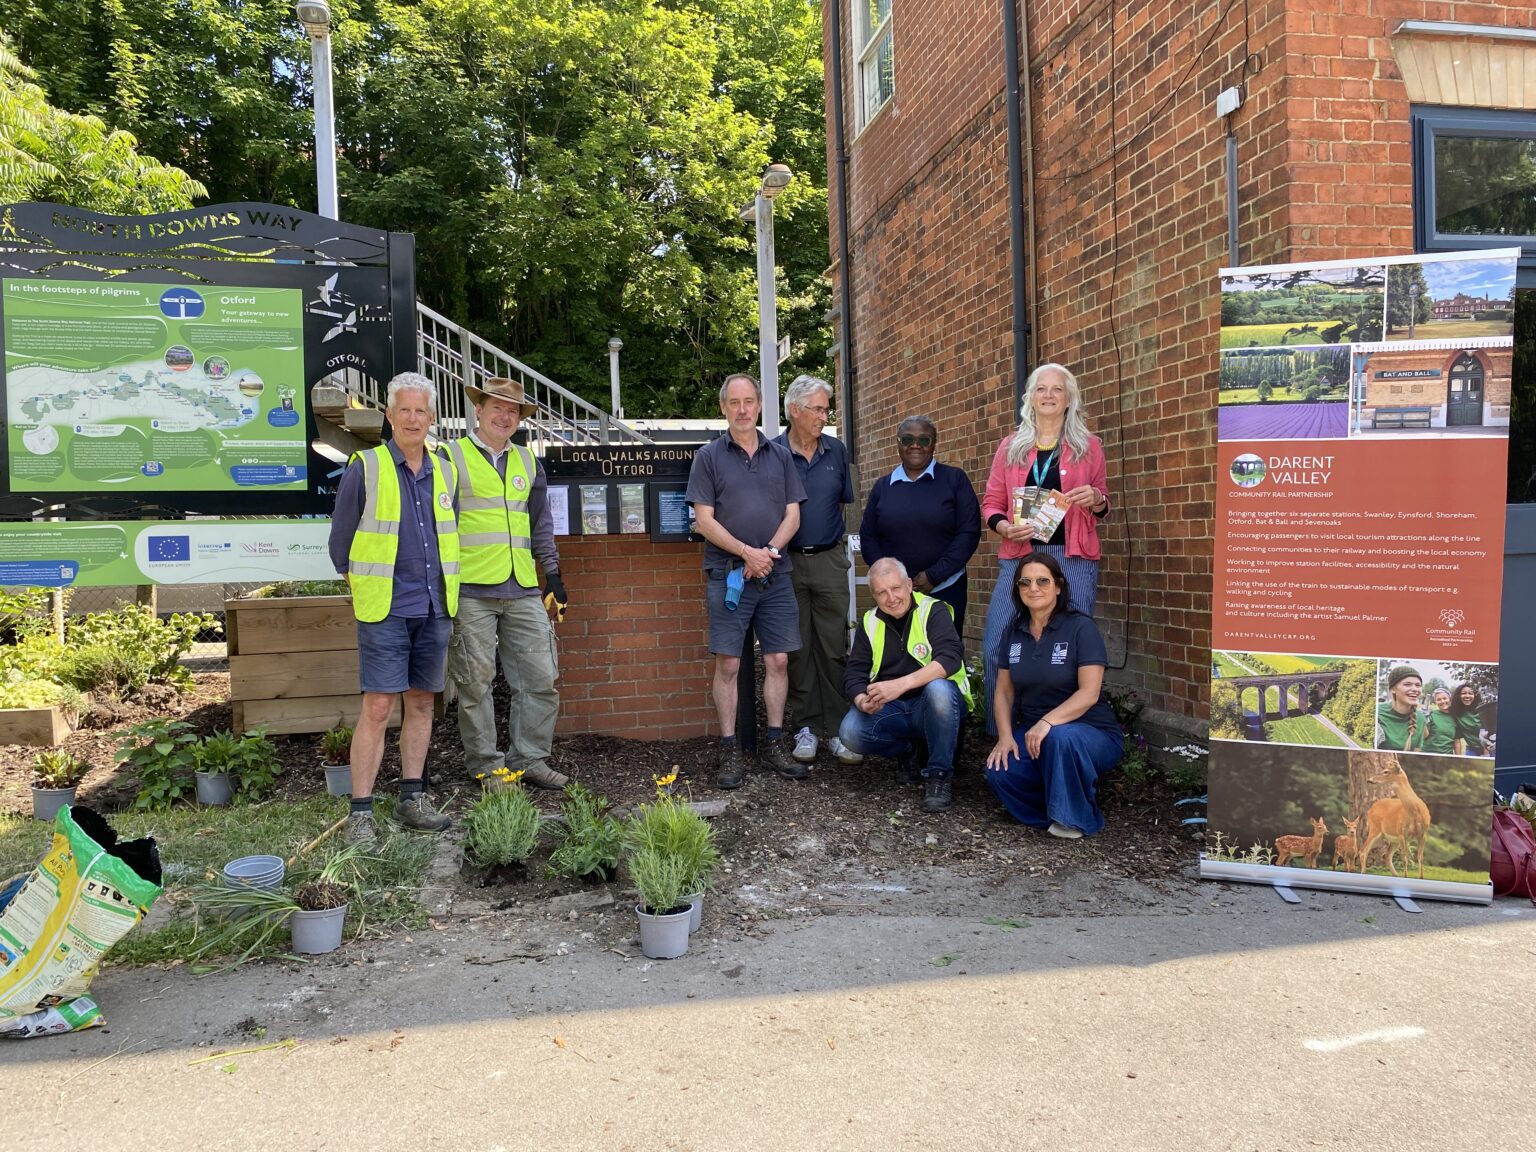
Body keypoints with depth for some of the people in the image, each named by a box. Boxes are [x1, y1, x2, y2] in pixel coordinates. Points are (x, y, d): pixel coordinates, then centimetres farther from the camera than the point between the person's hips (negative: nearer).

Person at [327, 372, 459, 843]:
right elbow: (340, 540, 3)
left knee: (421, 703, 10)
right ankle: (360, 812, -2)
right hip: (384, 610, -5)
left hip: (434, 609, 5)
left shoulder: (444, 471, 11)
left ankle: (411, 799, 20)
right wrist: (365, 587, 8)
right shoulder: (366, 468, -4)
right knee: (378, 706, -8)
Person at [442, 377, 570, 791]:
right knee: (476, 682, 1)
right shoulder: (451, 457, 2)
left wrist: (552, 572, 17)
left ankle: (529, 758, 17)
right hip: (470, 590, -5)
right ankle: (485, 765, 14)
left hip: (523, 590, 5)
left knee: (541, 676, 4)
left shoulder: (527, 462, 18)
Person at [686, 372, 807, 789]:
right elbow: (705, 519, -4)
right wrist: (747, 552, -15)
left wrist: (769, 551, -10)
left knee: (778, 661, 5)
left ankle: (775, 745, 16)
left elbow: (792, 515, 7)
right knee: (728, 664, -2)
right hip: (728, 575, -3)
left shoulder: (780, 455, 11)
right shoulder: (709, 456, 2)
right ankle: (730, 751, 7)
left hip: (775, 575, 3)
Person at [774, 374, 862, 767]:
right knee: (797, 648, 6)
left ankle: (836, 727, 9)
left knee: (834, 646, 2)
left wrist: (824, 533, 10)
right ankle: (806, 726, 15)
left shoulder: (836, 451, 5)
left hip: (829, 560, 2)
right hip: (787, 561, -2)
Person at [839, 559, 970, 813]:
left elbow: (950, 657, -24)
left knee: (939, 689, -38)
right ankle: (909, 751, 6)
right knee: (850, 732, -24)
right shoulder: (870, 623, 6)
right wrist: (862, 701, -22)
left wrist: (902, 684, -37)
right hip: (890, 710, 4)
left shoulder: (932, 611, -8)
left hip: (933, 706, -4)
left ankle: (939, 774, -19)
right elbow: (854, 673, 3)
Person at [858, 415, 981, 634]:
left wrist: (934, 576, -10)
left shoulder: (954, 479, 3)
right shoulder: (882, 486, 11)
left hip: (944, 589, -2)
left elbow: (969, 532, -4)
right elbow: (867, 537, 11)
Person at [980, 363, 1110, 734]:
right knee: (995, 646, -6)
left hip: (1073, 558, -1)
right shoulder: (1011, 447, 11)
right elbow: (991, 503, 11)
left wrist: (1097, 500, -6)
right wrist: (1005, 527, -10)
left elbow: (1102, 507, 17)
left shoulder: (1088, 446, 10)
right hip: (1019, 556, 1)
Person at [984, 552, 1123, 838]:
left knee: (1060, 737, -38)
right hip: (1032, 736, 4)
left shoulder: (1081, 628, -11)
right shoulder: (1013, 632, 6)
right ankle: (1053, 808, 4)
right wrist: (1005, 736, -10)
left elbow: (1089, 693, -19)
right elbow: (1004, 691, 6)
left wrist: (1047, 723, -32)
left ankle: (1074, 817, -12)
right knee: (999, 772, -24)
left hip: (1091, 734, -4)